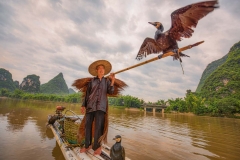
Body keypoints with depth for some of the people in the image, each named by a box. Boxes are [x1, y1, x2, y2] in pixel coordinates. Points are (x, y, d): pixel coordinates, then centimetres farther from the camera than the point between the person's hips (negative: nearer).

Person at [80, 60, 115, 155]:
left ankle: (97, 146, 10)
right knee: (88, 125, 5)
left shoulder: (107, 81, 10)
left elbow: (110, 92, -2)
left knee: (99, 126, -3)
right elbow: (87, 93, 11)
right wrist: (84, 105, 8)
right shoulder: (92, 81, 11)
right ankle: (88, 145, 19)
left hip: (101, 106, -1)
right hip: (90, 105, 2)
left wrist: (112, 81, -13)